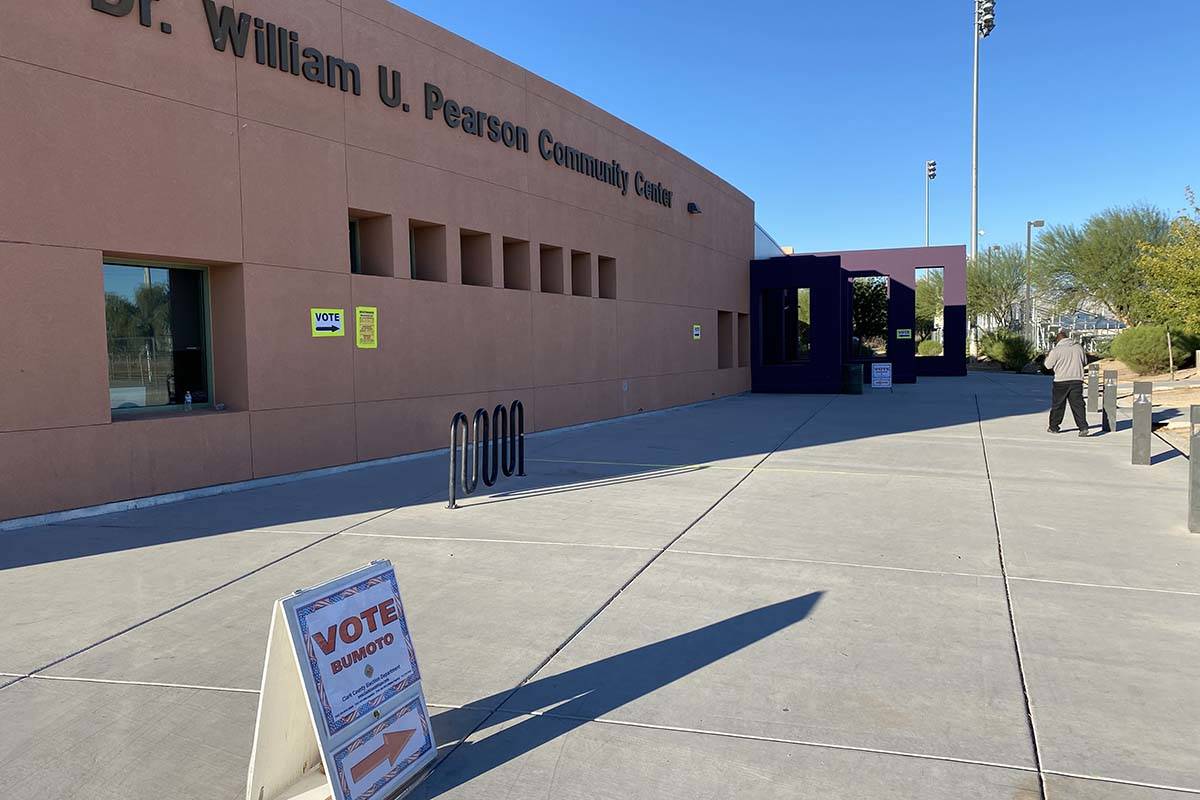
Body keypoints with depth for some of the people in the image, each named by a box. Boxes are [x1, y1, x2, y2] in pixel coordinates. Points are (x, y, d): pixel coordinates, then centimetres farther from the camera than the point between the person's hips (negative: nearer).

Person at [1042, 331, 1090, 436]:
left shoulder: (1056, 350, -9)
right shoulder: (1078, 347, 6)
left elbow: (1048, 365, 0)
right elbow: (1085, 362, 17)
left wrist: (1048, 356, 18)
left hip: (1061, 381, -3)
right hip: (1077, 380, 3)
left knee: (1057, 405, 9)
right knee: (1078, 404, 2)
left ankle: (1054, 427, 18)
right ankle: (1083, 427, -8)